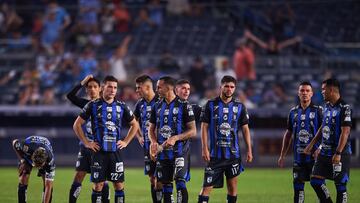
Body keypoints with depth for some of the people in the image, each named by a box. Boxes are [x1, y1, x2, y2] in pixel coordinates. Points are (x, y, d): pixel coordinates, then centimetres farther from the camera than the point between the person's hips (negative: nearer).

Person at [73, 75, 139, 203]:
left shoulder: (121, 106, 7)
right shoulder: (93, 105, 0)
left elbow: (134, 125, 19)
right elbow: (77, 125, 4)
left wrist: (126, 142, 8)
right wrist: (86, 143, -2)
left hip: (115, 151, 2)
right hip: (99, 151, -2)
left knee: (119, 185, 1)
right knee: (98, 185, -1)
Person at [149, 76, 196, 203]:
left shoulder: (184, 106, -6)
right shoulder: (157, 107, 10)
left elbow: (193, 131, -7)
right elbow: (152, 128, 16)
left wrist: (175, 138, -20)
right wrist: (154, 142, -4)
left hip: (179, 151, -5)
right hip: (162, 152, 5)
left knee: (180, 181, -16)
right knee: (166, 185, 8)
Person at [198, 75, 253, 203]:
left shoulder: (239, 107, 6)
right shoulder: (211, 105, 1)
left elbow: (245, 129, 10)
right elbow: (204, 127, 1)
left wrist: (249, 150, 4)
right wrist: (204, 148, -8)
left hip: (233, 153, 2)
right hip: (215, 153, -2)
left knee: (232, 185, 6)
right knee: (207, 186, -7)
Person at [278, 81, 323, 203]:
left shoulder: (318, 111, -1)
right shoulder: (294, 112, 12)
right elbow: (288, 134, 17)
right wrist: (282, 155, 15)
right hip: (298, 156, 4)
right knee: (298, 185, 4)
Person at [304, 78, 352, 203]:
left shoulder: (344, 108, -13)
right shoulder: (327, 106, 12)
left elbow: (345, 132, -19)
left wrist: (338, 154, -24)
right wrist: (311, 144, 24)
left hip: (339, 154, -8)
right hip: (325, 152, 8)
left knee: (340, 185, -3)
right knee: (315, 181, 5)